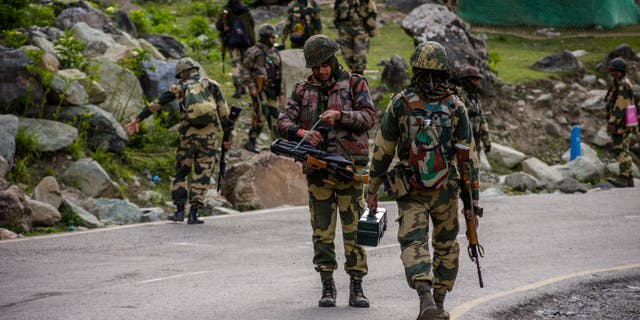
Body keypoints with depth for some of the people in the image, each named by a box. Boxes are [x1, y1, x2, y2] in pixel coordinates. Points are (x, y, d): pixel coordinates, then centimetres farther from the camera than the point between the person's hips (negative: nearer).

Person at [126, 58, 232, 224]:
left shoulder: (181, 87, 9)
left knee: (181, 173, 15)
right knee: (202, 176, 6)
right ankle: (193, 214, 0)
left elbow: (156, 104, 5)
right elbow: (224, 112, 7)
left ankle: (179, 211, 6)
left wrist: (137, 119, 7)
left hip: (187, 135, 0)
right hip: (209, 135, 0)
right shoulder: (212, 85, 11)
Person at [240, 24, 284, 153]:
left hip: (272, 90, 7)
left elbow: (279, 74, 21)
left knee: (274, 116, 6)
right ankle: (251, 141, -4)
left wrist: (281, 93, 19)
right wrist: (251, 87, -17)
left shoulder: (275, 53, 16)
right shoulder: (254, 52, -5)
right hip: (259, 89, -7)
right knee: (261, 115, -13)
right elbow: (245, 70, -9)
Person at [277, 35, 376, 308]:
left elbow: (369, 117, -3)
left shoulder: (354, 84, 6)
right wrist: (301, 133, -16)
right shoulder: (303, 90, 13)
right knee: (322, 230, 3)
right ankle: (327, 287, 9)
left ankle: (356, 288, 0)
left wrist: (340, 115, -18)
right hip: (317, 168, 2)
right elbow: (284, 121, 4)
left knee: (354, 228, -4)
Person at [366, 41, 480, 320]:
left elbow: (382, 151, -2)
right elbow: (467, 156, -3)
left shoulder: (400, 104, -6)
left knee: (413, 243, -5)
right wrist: (471, 198, 4)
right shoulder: (455, 107, -5)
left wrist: (372, 188, 9)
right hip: (446, 190, 1)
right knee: (446, 246, 17)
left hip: (410, 192, -1)